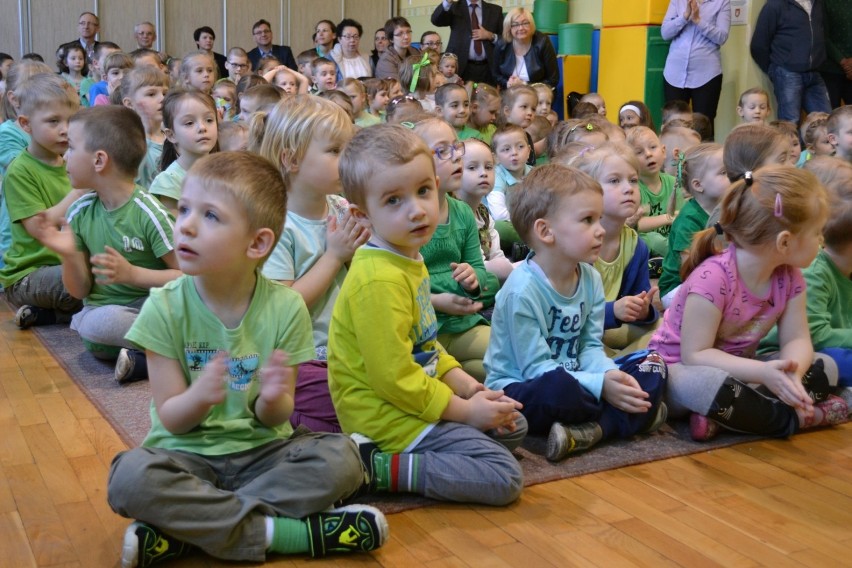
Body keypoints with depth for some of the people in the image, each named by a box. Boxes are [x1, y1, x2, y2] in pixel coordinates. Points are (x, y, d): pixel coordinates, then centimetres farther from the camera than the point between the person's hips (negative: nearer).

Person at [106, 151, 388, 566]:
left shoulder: (285, 308, -8)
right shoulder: (165, 309, -10)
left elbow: (274, 418, -3)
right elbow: (170, 418, -8)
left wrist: (273, 399, -28)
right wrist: (199, 396, -31)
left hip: (260, 451, 1)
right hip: (188, 454, -1)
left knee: (340, 459, -24)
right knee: (130, 476, -32)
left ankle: (187, 528, -21)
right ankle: (291, 532, -22)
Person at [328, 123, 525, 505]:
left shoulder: (410, 261, 7)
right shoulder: (379, 280, -25)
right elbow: (393, 378, -25)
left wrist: (465, 386, 5)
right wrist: (465, 411, -15)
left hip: (415, 398, 10)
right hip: (386, 414, -10)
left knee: (514, 427, 22)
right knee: (503, 477, -14)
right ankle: (378, 466, -13)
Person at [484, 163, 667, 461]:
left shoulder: (590, 278, 2)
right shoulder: (522, 290, -22)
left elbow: (590, 347, 4)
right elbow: (536, 369, -22)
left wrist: (609, 374, -19)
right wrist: (601, 386, -30)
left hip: (575, 378, 8)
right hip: (519, 389, -8)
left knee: (652, 365, -2)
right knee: (559, 387, -41)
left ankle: (587, 430, -22)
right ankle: (637, 414, -11)